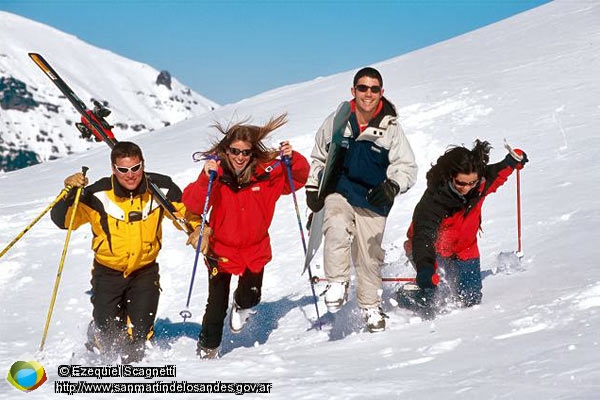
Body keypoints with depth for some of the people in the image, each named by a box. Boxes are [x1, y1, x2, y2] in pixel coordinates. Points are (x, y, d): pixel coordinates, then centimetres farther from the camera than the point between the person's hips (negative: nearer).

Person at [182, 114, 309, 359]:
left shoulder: (267, 172, -8)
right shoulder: (215, 173, -15)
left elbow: (300, 177, 0)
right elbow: (192, 204, -24)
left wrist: (292, 159, -20)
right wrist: (206, 180, -41)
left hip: (255, 249, 2)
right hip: (221, 249, -2)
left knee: (251, 297, 6)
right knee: (217, 304, -2)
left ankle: (242, 305, 44)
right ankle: (207, 348, 19)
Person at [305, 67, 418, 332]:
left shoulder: (390, 129, -5)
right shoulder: (337, 121, -1)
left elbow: (407, 167, -4)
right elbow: (319, 158, 15)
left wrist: (392, 186, -24)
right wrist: (313, 189, 9)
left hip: (372, 202, 0)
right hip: (338, 192, 0)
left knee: (368, 256, 6)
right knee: (337, 231, -30)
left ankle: (371, 306, 27)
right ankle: (337, 283, -15)